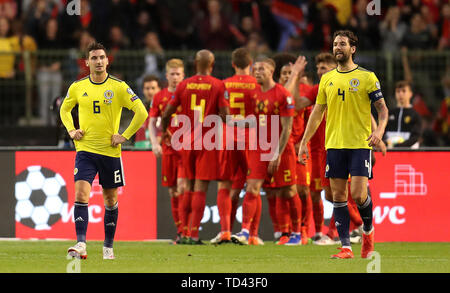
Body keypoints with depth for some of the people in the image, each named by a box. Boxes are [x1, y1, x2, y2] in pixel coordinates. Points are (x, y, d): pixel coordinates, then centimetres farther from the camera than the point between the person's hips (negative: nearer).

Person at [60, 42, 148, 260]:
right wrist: (71, 131, 6)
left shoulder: (119, 87, -5)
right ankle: (81, 244, -22)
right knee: (81, 194, -16)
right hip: (85, 150, 1)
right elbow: (64, 109, 22)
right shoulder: (78, 87, 3)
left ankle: (108, 246, 23)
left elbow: (141, 113, -4)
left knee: (110, 200, 9)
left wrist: (124, 136, -8)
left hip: (110, 152, -1)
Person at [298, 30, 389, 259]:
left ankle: (368, 230, 17)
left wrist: (380, 130, -17)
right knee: (338, 196, 0)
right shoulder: (327, 79, 12)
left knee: (358, 195, -12)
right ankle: (346, 247, 1)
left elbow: (382, 108, 2)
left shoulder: (367, 77, 0)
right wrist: (304, 141, 13)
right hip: (334, 145, 4)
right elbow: (317, 112, 17)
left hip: (360, 145, -4)